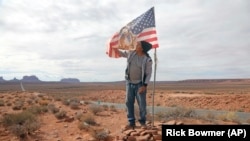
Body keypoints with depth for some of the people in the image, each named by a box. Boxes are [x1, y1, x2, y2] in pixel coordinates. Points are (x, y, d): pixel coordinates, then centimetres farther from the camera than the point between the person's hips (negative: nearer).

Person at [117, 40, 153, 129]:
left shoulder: (147, 59, -15)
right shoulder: (131, 53, -1)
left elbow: (149, 73, -12)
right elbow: (122, 54, 20)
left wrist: (144, 86, -18)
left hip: (140, 84, -4)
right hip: (129, 82, 5)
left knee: (142, 103, -2)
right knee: (129, 102, 4)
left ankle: (142, 122, 15)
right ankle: (131, 122, 13)